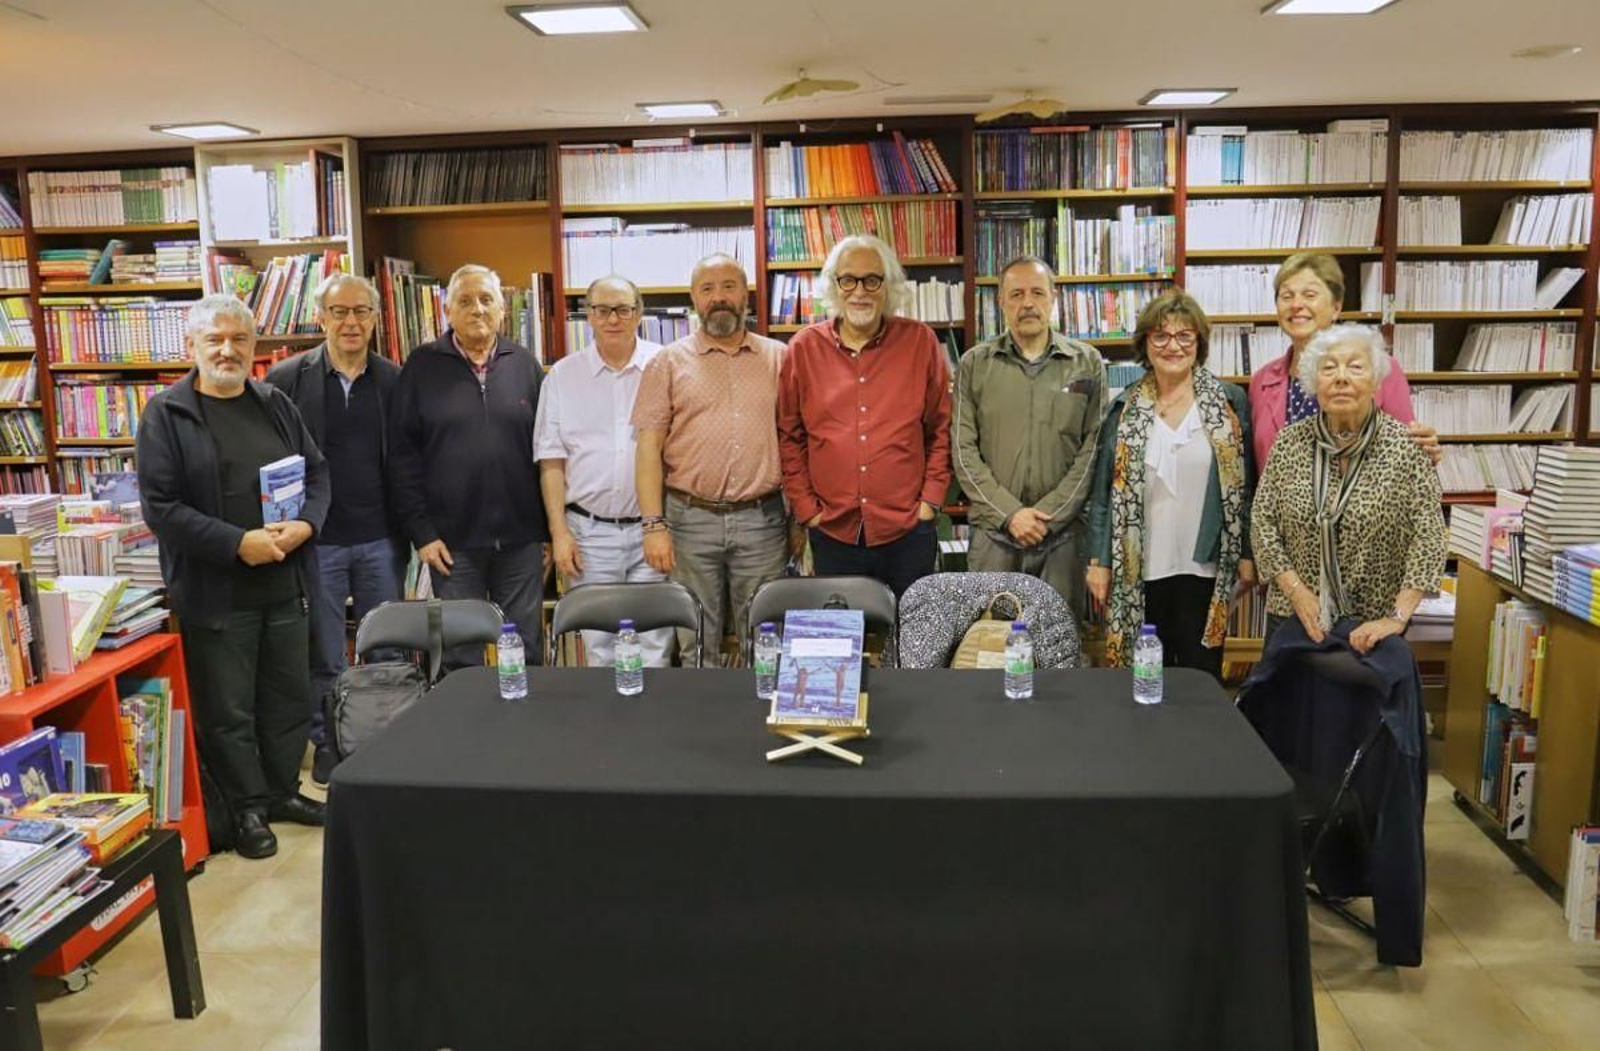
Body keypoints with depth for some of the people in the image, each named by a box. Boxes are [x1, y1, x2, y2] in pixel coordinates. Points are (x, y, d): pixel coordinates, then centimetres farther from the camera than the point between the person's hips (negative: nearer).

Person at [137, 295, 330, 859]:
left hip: (285, 583, 5)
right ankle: (247, 808, 21)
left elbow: (317, 472, 10)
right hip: (215, 592, -5)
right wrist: (237, 543, -20)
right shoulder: (166, 414, -6)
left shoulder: (276, 404, 9)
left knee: (289, 699, 15)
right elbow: (161, 505, -12)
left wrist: (304, 525, -11)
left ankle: (282, 792, 32)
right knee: (228, 710, 5)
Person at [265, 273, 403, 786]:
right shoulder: (286, 378, -2)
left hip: (381, 539, 2)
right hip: (316, 541, -1)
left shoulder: (394, 380, 3)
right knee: (323, 657, 10)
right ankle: (326, 744, 25)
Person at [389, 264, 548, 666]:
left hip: (521, 538, 1)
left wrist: (552, 528, 3)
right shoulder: (423, 366, 2)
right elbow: (402, 455, 0)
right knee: (459, 656, 8)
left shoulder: (524, 364, 7)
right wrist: (421, 531, -5)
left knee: (526, 653, 9)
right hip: (453, 540, -1)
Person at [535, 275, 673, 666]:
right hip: (589, 529, 2)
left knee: (654, 644, 1)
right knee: (598, 646, 9)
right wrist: (559, 532, 0)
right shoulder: (563, 375, 6)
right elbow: (551, 461, 7)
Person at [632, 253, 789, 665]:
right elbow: (649, 447, 0)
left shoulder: (779, 358, 8)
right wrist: (654, 524, -8)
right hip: (690, 519, 0)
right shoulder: (669, 362, 5)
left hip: (762, 520, 1)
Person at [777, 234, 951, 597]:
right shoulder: (804, 349, 2)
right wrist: (806, 509, 1)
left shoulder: (920, 342, 1)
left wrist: (930, 500, -1)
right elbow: (789, 437, 6)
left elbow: (942, 428, 5)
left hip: (908, 531, 0)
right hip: (832, 534, 1)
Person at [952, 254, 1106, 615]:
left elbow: (1093, 449, -1)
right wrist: (1009, 514, -10)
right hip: (992, 533, 0)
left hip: (1063, 533, 0)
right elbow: (964, 452, 0)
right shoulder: (974, 365, 4)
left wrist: (1049, 514, -9)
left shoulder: (1088, 364, 5)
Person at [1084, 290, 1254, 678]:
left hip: (1203, 568, -1)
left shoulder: (1229, 401, 2)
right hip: (1139, 570, 1)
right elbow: (1103, 491, 4)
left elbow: (1243, 485, 3)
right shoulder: (1125, 409, 4)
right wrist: (1098, 562, 0)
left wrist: (1247, 555, 0)